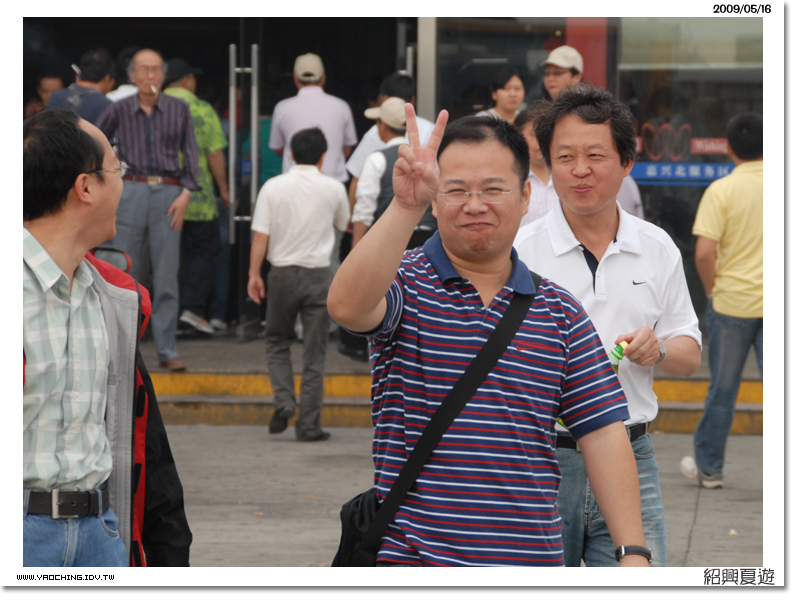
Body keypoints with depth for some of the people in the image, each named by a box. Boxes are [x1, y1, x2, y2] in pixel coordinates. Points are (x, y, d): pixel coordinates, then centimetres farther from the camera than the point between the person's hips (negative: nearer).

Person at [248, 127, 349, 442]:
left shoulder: (273, 187, -3)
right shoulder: (333, 188, -1)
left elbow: (260, 235, -7)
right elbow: (343, 224, 19)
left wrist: (254, 274, 0)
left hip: (282, 272, 0)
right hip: (318, 274, 0)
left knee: (277, 343, 17)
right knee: (314, 352, 4)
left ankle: (283, 401, -4)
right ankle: (308, 424, 3)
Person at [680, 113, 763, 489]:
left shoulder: (721, 190, -11)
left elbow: (704, 253, -16)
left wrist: (712, 289, 1)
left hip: (732, 301, -2)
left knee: (722, 390, 10)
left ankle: (708, 467, 22)